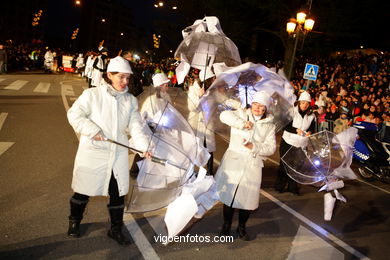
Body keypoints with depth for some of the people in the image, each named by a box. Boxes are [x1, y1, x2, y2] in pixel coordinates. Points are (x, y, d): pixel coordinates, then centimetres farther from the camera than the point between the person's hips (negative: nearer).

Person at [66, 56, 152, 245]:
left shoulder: (130, 100, 4)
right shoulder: (92, 95, -9)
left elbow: (135, 125, -2)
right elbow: (74, 115, -9)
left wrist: (144, 145, -16)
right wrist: (92, 130, -20)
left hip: (118, 154, 4)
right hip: (92, 153, -3)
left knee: (118, 192, 8)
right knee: (84, 190, 13)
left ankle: (116, 229, 27)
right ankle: (74, 222, 39)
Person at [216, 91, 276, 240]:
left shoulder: (269, 126, 7)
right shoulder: (242, 114, 2)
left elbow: (271, 148, 0)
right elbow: (224, 115, -16)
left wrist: (253, 147, -16)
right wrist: (243, 123, -24)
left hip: (253, 165, 2)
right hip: (234, 161, -1)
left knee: (248, 197, 6)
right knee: (229, 194, 6)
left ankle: (242, 227, 30)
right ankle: (226, 225, 28)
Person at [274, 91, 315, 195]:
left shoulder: (311, 116, 5)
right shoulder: (292, 111, -8)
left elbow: (312, 128, 9)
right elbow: (285, 126, -12)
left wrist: (310, 132, -14)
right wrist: (296, 130, -25)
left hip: (301, 144, 3)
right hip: (287, 142, -3)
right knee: (284, 164, 4)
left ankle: (292, 187, 18)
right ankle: (279, 186, 18)